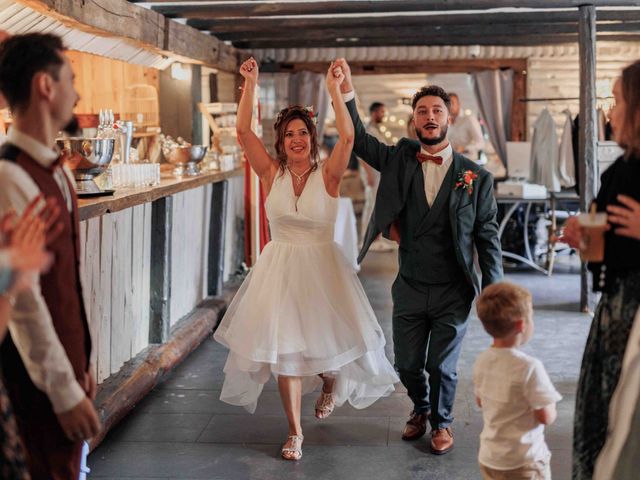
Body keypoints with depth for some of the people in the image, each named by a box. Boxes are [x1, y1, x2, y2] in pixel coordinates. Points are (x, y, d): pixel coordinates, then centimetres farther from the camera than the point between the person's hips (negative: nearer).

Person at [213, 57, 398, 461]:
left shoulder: (327, 175, -7)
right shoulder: (272, 174, -1)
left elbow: (347, 137, -22)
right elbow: (244, 130, -9)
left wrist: (335, 90, -27)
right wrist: (251, 84, -17)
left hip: (321, 268, -1)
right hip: (280, 269, 1)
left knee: (326, 338, 7)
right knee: (284, 348, 2)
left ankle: (330, 382, 46)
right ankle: (295, 432, 14)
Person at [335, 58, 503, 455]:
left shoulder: (476, 176, -5)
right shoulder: (400, 160, 1)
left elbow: (487, 235, -4)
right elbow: (359, 140, -7)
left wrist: (494, 290, -8)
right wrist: (346, 93, -20)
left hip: (453, 292, -2)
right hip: (409, 288, 2)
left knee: (442, 366, 7)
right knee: (407, 365, 14)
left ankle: (442, 421, 34)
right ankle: (421, 409, 43)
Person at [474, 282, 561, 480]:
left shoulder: (482, 361, -4)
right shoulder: (530, 367, -25)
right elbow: (546, 417, -20)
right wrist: (551, 407, -1)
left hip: (488, 457, 7)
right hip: (524, 462, -6)